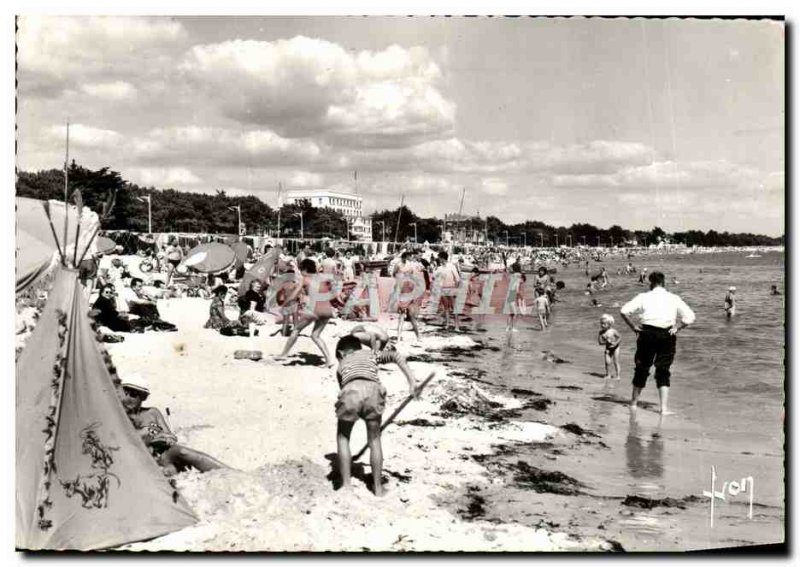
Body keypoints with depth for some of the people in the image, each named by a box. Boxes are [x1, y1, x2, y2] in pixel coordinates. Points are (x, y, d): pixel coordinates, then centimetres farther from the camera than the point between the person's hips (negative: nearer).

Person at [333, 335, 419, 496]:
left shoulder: (342, 365, 37)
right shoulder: (371, 354, 37)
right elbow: (396, 356, 19)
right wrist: (412, 380, 13)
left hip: (350, 392, 0)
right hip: (372, 390, 0)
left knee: (342, 437, 24)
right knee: (374, 439, 21)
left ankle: (346, 485, 20)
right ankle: (378, 487, 25)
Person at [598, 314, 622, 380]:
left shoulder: (613, 331, -16)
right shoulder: (601, 332, -8)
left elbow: (620, 338, -10)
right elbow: (600, 342, -11)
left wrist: (615, 343, -23)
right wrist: (606, 342, -25)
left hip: (615, 348, -3)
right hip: (608, 348, 3)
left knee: (616, 362, 0)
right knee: (607, 362, -5)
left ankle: (618, 375, 8)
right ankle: (608, 375, 9)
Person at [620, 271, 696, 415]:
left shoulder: (644, 297, 0)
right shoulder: (674, 299, 5)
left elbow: (624, 311, -9)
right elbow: (690, 317, 1)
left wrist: (633, 326, 0)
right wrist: (677, 327, 6)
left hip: (647, 334, 0)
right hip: (667, 336, 1)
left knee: (642, 368, 14)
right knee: (663, 371, 7)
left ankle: (634, 402, 27)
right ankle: (664, 408, -2)